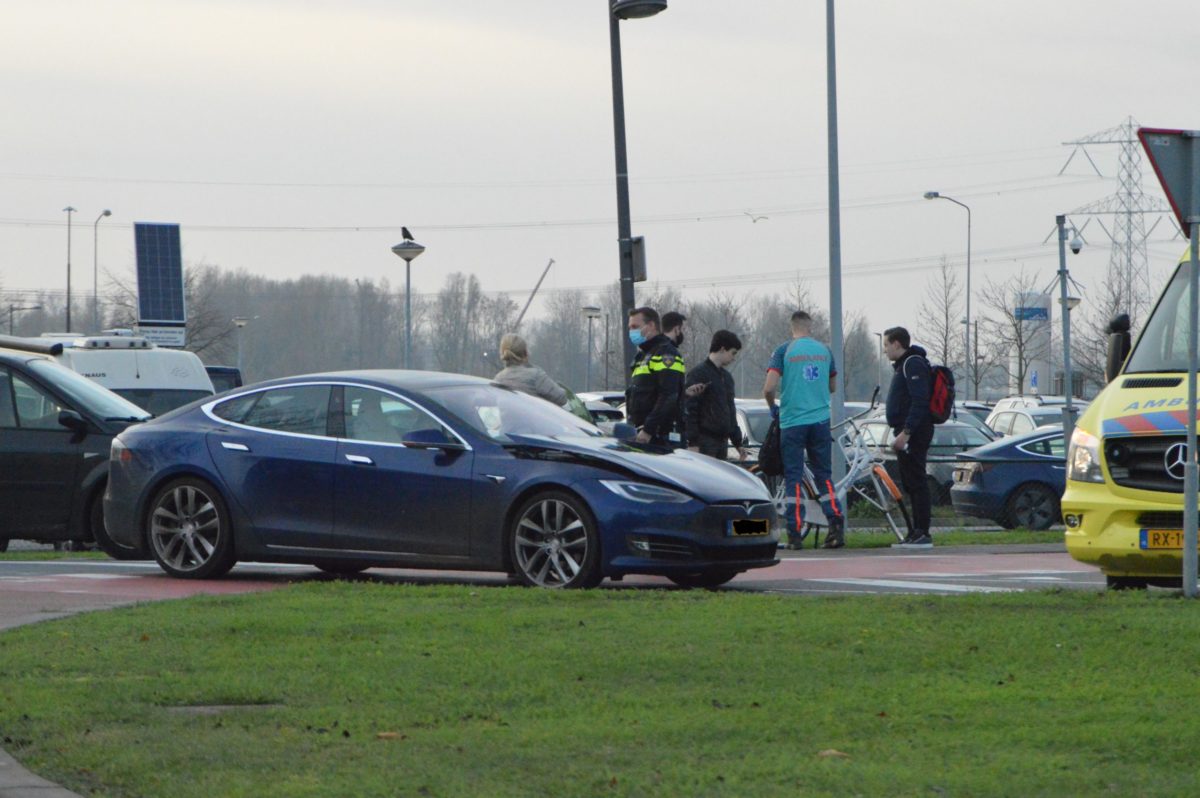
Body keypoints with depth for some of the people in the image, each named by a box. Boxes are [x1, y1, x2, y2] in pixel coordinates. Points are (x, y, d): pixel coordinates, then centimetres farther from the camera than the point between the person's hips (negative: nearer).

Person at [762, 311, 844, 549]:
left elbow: (769, 388, -13)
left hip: (792, 421, -3)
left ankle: (795, 533, -1)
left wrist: (773, 408, 7)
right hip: (820, 420, 3)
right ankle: (836, 524, -4)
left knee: (794, 478, 2)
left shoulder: (785, 351, -6)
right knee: (824, 475, 10)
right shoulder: (824, 350, 7)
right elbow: (833, 387, 17)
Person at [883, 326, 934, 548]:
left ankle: (922, 534, -13)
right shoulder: (903, 365, 20)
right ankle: (917, 533, 14)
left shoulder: (914, 364, -13)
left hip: (914, 433, -11)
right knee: (911, 484, 11)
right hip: (907, 434, 11)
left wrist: (906, 432, -25)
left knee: (916, 483, -11)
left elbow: (920, 402, -22)